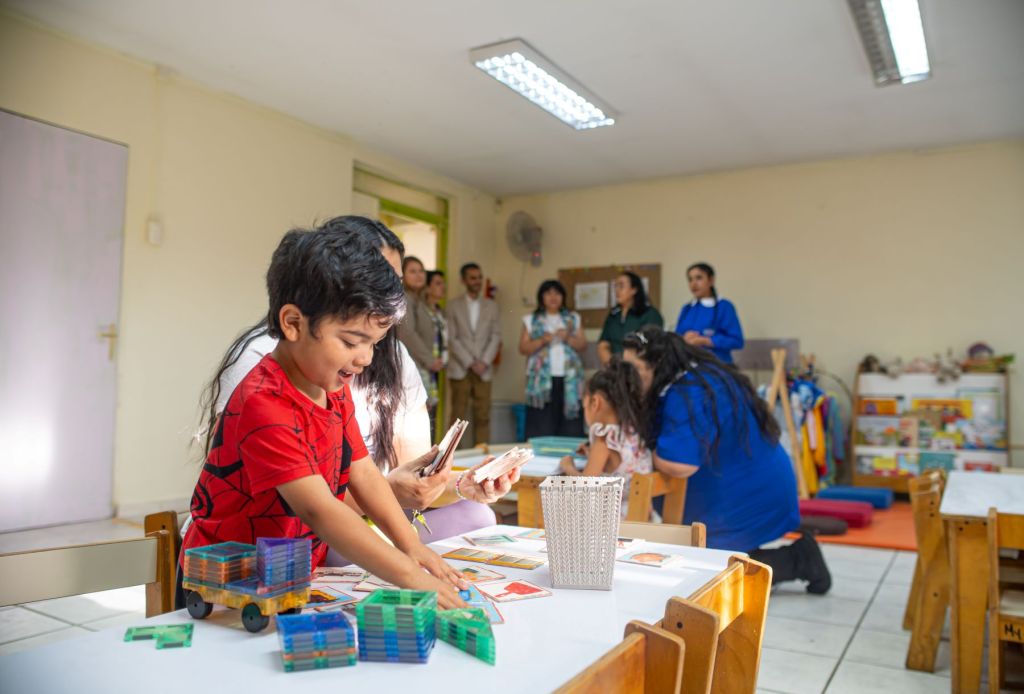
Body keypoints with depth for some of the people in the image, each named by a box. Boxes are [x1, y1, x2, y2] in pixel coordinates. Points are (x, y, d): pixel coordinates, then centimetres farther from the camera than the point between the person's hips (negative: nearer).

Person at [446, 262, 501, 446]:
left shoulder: (491, 305, 12)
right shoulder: (453, 305, 4)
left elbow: (496, 336, 6)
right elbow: (452, 338, -2)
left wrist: (484, 362, -6)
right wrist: (470, 363, -9)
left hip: (483, 369, 2)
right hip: (460, 369, -2)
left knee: (483, 416, 0)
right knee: (457, 415, -1)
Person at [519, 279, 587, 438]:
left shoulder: (573, 318, 14)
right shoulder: (531, 320, 9)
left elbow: (583, 346, 9)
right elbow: (523, 349, 2)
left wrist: (568, 339, -9)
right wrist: (542, 341, -13)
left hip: (569, 380, 2)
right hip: (542, 380, -2)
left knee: (570, 431, -3)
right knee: (541, 431, -6)